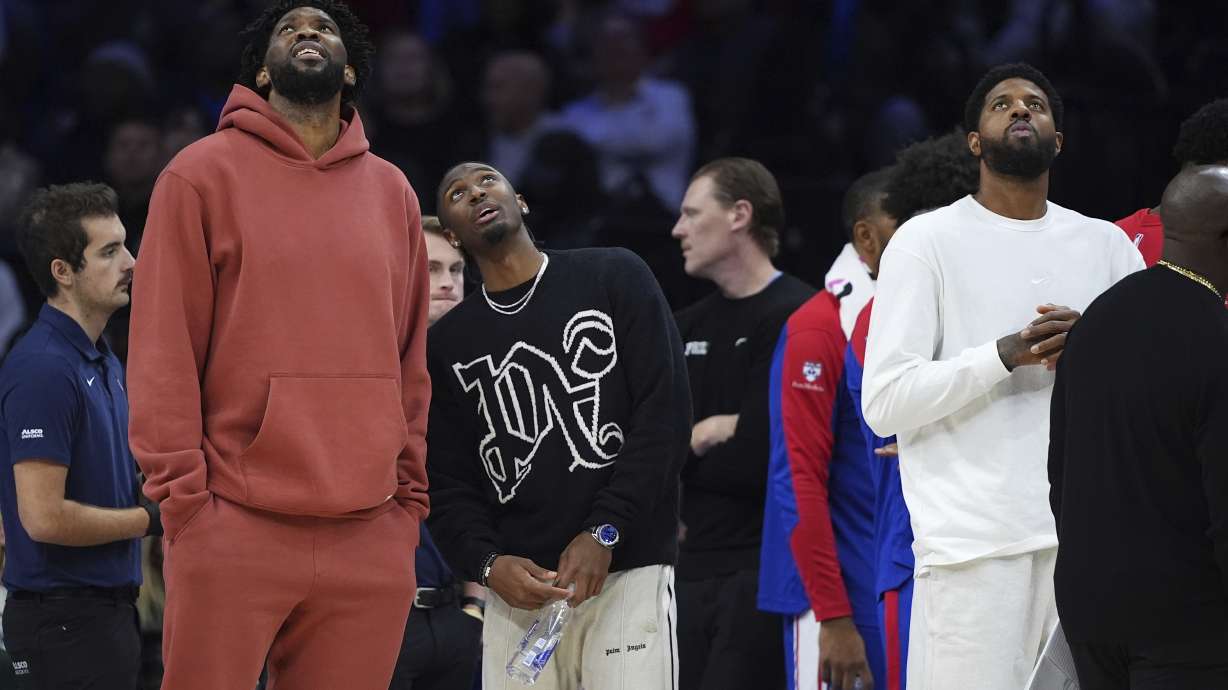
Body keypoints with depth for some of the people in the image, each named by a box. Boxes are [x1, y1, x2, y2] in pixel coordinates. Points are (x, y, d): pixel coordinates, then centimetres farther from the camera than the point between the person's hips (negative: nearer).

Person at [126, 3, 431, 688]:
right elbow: (164, 351, -1)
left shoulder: (392, 191, 16)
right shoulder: (203, 174, 4)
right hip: (235, 529, -3)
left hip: (371, 538, 4)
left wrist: (410, 498, 10)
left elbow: (411, 361, 17)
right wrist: (185, 494, -8)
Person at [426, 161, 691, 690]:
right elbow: (448, 484, 13)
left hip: (627, 572, -3)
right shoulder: (448, 343, 15)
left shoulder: (615, 279, 6)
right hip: (517, 589, 3)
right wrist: (488, 564, -7)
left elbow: (664, 416, -2)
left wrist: (603, 532, -10)